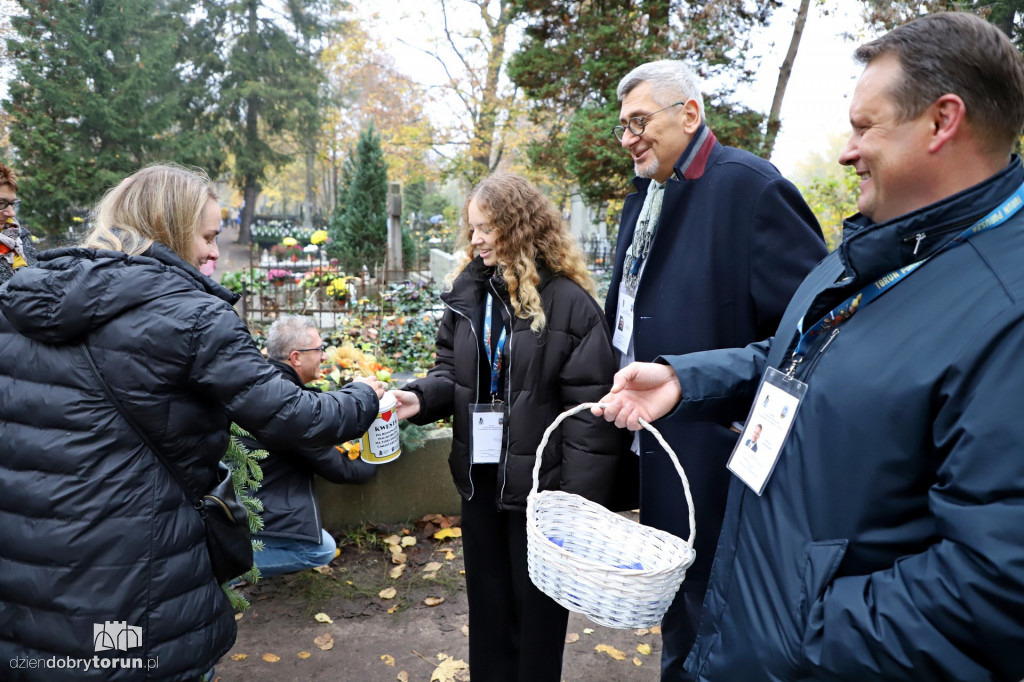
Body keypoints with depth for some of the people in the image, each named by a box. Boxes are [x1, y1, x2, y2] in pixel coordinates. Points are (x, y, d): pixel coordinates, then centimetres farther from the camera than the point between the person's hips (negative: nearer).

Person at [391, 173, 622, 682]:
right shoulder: (467, 291, 3)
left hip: (539, 485, -5)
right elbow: (452, 372, 9)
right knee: (488, 606, 22)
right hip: (480, 480, 6)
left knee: (538, 611, 15)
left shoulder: (569, 301, -16)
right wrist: (421, 397, -13)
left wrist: (580, 505, -17)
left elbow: (589, 409, -16)